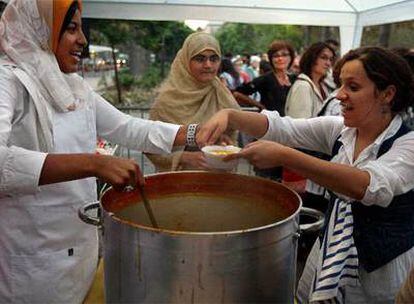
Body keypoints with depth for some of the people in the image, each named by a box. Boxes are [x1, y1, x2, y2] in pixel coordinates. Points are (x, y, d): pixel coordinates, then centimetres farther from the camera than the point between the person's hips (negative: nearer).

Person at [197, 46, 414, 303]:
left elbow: (371, 186, -37)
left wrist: (285, 156, -44)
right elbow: (280, 127, -9)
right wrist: (229, 115, -28)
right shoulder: (338, 129, -2)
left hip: (384, 270, -4)